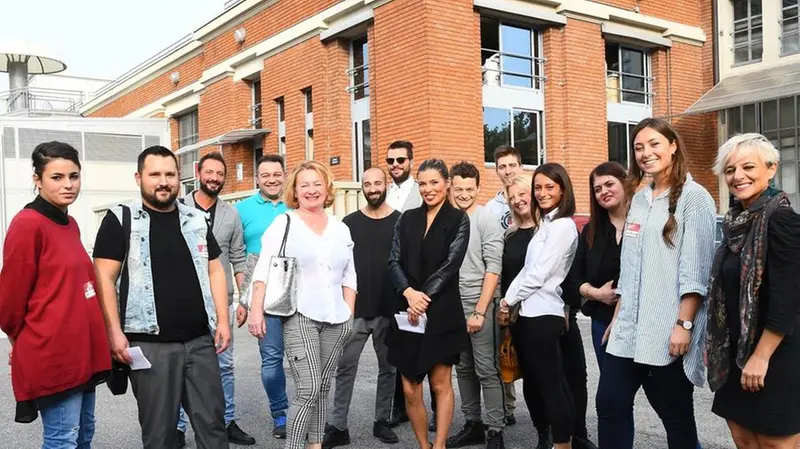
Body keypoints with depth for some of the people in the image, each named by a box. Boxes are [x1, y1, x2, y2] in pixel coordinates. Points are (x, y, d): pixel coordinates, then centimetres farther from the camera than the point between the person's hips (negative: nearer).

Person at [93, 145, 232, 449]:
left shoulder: (197, 219, 11)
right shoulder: (120, 220, -1)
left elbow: (214, 271, 13)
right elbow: (104, 279, -4)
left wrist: (222, 321, 6)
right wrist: (114, 331, -12)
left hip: (200, 340, 4)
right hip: (149, 344, -3)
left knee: (212, 423, 9)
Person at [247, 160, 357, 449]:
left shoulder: (341, 228, 12)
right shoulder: (284, 223, -1)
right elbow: (263, 270, -7)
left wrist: (349, 314, 7)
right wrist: (257, 310, -16)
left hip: (335, 320, 5)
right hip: (299, 316, -4)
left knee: (322, 388, 11)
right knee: (308, 389, -10)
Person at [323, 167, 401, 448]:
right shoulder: (349, 222, 4)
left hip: (390, 310, 0)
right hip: (355, 309, 0)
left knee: (388, 368, 11)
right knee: (345, 367, 0)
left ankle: (382, 421, 25)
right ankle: (338, 426, 8)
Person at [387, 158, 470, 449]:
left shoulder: (458, 219, 0)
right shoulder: (407, 219, 10)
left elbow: (450, 264, -8)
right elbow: (394, 261, 4)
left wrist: (424, 298, -14)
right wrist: (409, 292, -14)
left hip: (441, 313, -3)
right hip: (407, 311, 3)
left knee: (441, 384, 5)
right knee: (410, 389, 4)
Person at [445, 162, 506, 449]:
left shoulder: (487, 220, -7)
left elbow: (494, 268, -11)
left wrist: (479, 311, -15)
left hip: (479, 304, -5)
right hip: (452, 304, 5)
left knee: (486, 369, -1)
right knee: (463, 368, 13)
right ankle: (473, 425, 26)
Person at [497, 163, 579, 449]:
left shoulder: (563, 225, -10)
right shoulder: (544, 224, 17)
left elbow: (539, 274, -14)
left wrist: (509, 300, -5)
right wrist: (508, 300, 3)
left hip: (543, 315, -9)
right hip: (527, 313, 9)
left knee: (551, 385, -1)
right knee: (533, 383, 14)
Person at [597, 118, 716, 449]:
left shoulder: (693, 197, -5)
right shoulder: (639, 200, 14)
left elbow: (696, 267, -12)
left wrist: (684, 324, -18)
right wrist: (618, 316, 15)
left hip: (670, 330, -6)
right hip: (630, 329, 6)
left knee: (676, 415, 6)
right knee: (610, 405, 6)